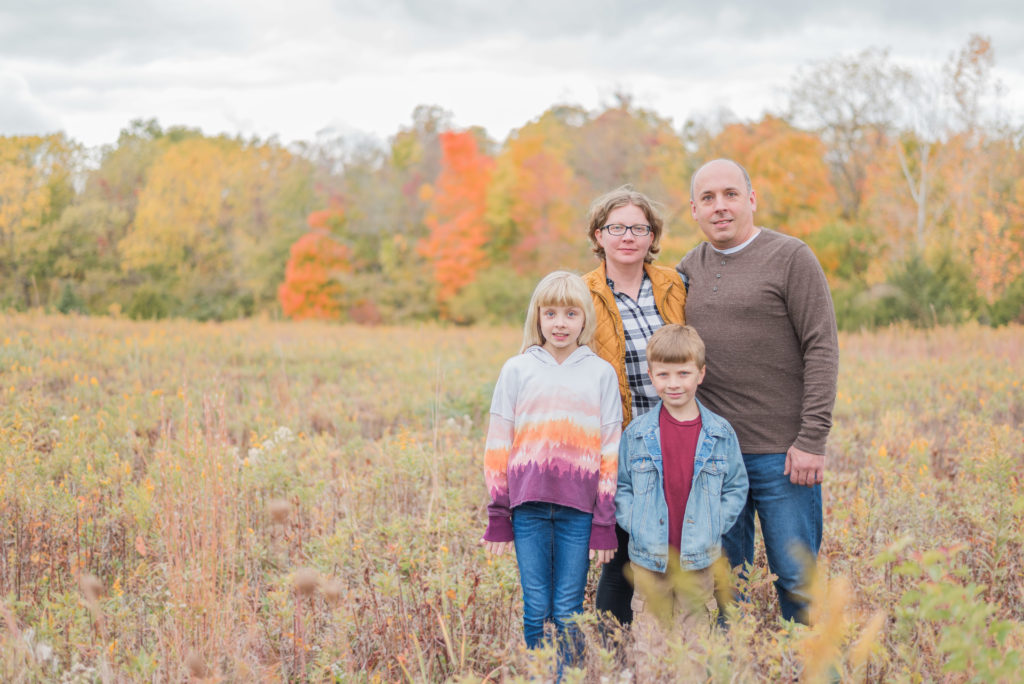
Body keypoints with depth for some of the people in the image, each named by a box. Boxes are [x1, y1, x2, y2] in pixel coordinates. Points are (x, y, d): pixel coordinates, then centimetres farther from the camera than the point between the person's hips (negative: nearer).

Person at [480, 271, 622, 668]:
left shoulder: (601, 373, 6)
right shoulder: (516, 370, 6)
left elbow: (610, 453, 5)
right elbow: (497, 447, 7)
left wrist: (605, 523, 0)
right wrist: (497, 516, 3)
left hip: (579, 507, 0)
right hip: (528, 504, 0)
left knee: (568, 611, 2)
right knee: (536, 609, 3)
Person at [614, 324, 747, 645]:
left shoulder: (721, 433, -1)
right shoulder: (637, 434, -1)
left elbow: (736, 488, 6)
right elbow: (620, 487, 6)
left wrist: (714, 527, -6)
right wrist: (635, 525, -8)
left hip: (699, 561, 0)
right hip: (648, 559, 0)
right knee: (648, 639, 6)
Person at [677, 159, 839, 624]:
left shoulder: (791, 258, -3)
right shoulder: (687, 271, 12)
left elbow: (822, 350, -7)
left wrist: (812, 440, -13)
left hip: (782, 453, -4)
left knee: (796, 579, 2)